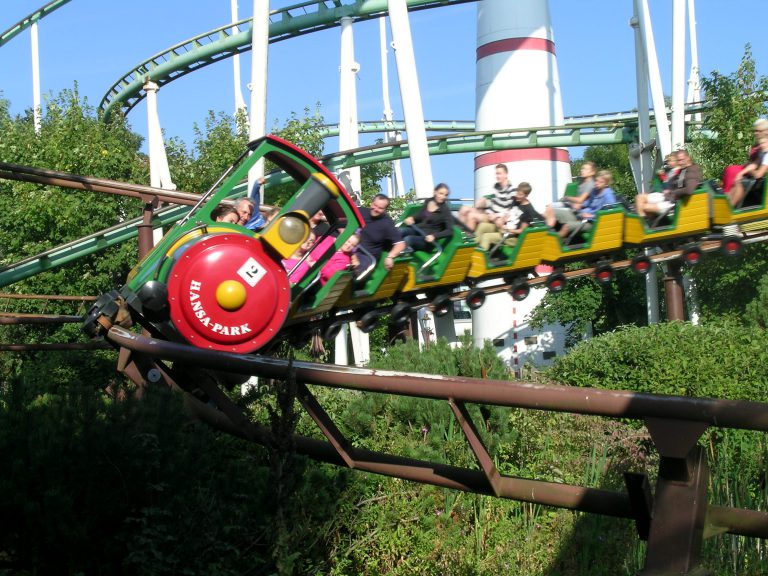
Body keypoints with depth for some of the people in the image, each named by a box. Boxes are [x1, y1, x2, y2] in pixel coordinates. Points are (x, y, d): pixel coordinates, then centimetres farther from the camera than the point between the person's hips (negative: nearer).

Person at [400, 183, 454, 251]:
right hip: (417, 231, 5)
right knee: (399, 232, -25)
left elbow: (450, 231, -13)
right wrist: (411, 218, 0)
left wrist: (434, 236, -27)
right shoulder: (427, 201, 10)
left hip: (427, 238, -5)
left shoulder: (445, 210, -6)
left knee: (408, 239, -34)